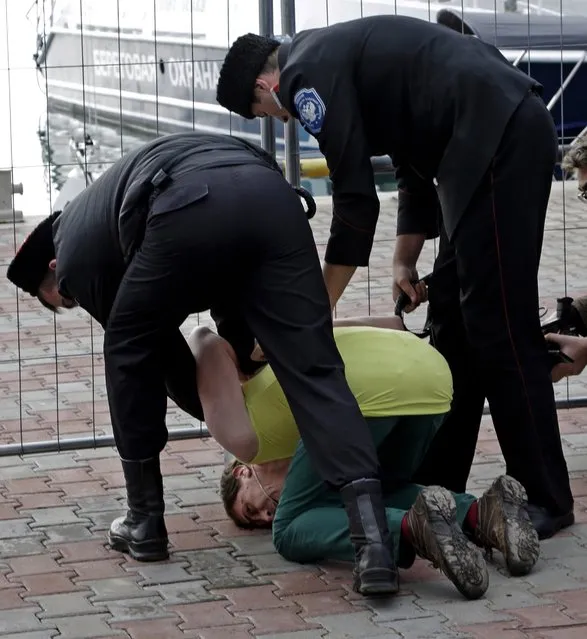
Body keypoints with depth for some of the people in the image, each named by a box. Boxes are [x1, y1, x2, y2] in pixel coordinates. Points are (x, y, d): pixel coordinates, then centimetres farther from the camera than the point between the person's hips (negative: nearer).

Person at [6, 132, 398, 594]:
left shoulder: (75, 258, 24)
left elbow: (164, 353, 29)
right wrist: (243, 343, 43)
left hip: (191, 210, -5)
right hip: (269, 195, 5)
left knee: (129, 355, 23)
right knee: (313, 371, 1)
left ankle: (145, 523, 27)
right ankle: (373, 542, -15)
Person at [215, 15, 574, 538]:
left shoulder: (306, 74, -5)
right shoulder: (335, 54, 25)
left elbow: (356, 199, -7)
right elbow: (414, 163, 29)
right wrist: (405, 260, 25)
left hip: (501, 141, -10)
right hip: (510, 134, 10)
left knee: (499, 328, -5)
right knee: (453, 315, 14)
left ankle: (546, 500, 0)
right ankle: (438, 486, 20)